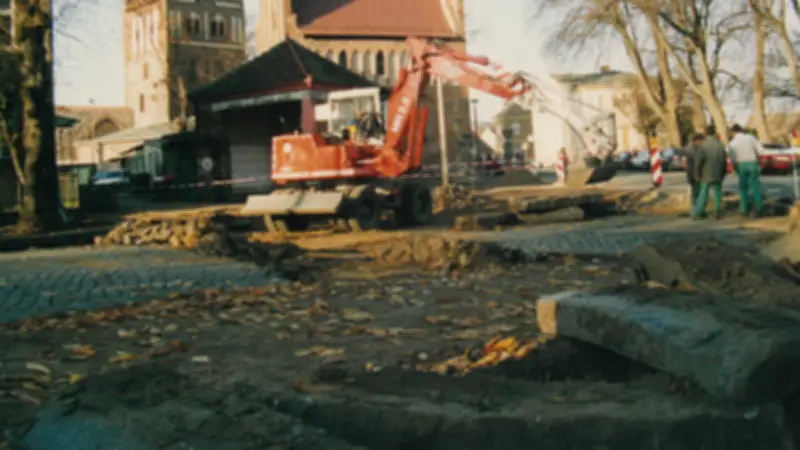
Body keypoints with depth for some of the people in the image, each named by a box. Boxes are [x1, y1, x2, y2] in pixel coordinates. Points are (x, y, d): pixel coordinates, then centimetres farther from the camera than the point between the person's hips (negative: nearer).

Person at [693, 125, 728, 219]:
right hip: (718, 175, 3)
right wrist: (722, 174, 15)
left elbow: (698, 161, -12)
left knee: (703, 194, 1)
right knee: (717, 194, 8)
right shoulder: (720, 145, 3)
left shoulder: (702, 145, -10)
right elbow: (724, 161, 6)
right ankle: (717, 213, 8)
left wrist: (697, 174, -4)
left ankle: (698, 213, 2)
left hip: (706, 175, -3)